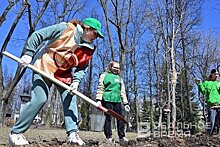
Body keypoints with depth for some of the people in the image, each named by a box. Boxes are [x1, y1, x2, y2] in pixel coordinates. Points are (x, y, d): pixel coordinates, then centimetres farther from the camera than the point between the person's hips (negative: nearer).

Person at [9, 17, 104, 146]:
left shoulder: (89, 49, 0)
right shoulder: (66, 28, -16)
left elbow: (82, 67, 6)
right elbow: (37, 35, -13)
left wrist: (76, 80, -12)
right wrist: (29, 54, -17)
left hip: (65, 74, 6)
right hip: (45, 67, -6)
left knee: (70, 99, -6)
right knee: (40, 99, -14)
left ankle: (72, 134, -1)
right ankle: (16, 133, -1)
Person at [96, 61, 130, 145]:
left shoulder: (119, 78, 25)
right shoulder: (104, 75, 10)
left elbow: (122, 92, 24)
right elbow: (100, 89, 3)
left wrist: (126, 103, 17)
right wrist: (98, 100, -7)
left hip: (118, 101, 5)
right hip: (107, 100, -4)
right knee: (108, 118, -5)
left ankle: (122, 137, 0)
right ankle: (108, 137, 0)